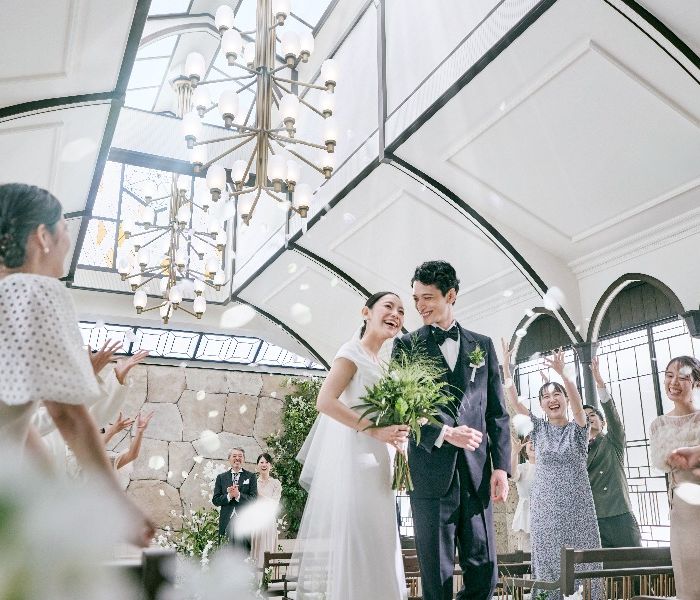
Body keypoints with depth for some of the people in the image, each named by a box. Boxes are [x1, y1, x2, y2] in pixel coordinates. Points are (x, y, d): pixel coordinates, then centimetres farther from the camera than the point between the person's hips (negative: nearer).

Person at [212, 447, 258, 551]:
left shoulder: (251, 476, 7)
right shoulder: (221, 477, 13)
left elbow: (254, 499, -2)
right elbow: (215, 500, 6)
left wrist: (238, 495, -16)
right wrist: (228, 496, -11)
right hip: (227, 522, 2)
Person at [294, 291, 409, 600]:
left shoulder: (377, 361, 18)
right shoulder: (353, 351, -8)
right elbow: (325, 401, -21)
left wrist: (392, 434, 8)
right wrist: (374, 430, -24)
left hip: (373, 464, 9)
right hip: (353, 461, -9)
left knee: (373, 539, 10)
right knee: (353, 537, -6)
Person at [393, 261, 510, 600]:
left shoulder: (482, 345, 13)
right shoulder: (407, 346, 6)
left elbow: (497, 411, 11)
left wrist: (501, 466, 2)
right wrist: (444, 433, -15)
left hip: (476, 473, 2)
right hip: (431, 474, -2)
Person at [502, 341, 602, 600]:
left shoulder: (578, 429, 0)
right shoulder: (539, 428, 6)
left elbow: (577, 401, -20)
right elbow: (513, 401, -4)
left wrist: (561, 373, -37)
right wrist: (506, 366, -16)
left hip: (577, 506, -1)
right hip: (545, 508, 2)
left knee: (581, 562, 1)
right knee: (548, 562, 4)